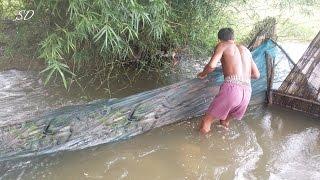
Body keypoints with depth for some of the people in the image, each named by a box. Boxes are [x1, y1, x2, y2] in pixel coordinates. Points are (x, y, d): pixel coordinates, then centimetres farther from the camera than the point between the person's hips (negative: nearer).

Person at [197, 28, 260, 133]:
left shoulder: (222, 45, 10)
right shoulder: (245, 50, 26)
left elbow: (212, 65, -8)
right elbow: (256, 75, 28)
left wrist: (203, 74, 12)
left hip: (231, 88, -6)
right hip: (247, 92, 6)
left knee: (206, 122, 7)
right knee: (225, 122, 26)